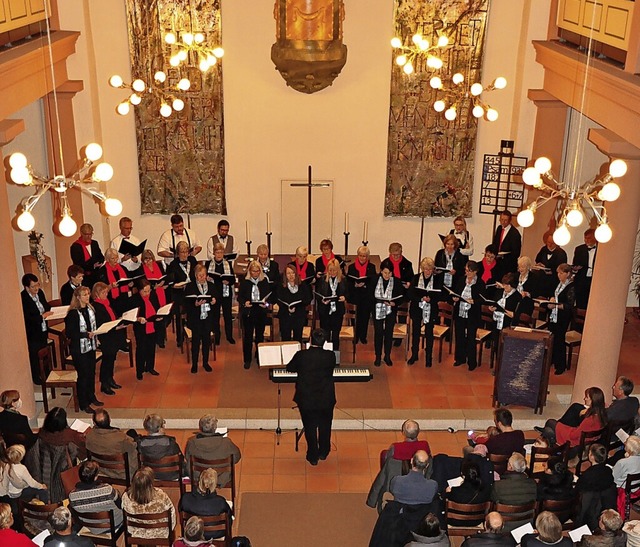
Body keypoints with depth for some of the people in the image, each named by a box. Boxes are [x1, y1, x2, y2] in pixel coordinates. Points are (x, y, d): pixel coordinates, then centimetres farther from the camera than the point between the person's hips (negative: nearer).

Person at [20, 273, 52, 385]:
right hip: (33, 334, -7)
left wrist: (49, 311, -6)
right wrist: (42, 316, -26)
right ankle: (36, 378, 28)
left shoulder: (40, 292, -3)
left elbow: (45, 306, 14)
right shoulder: (23, 298, -25)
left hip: (43, 330, 7)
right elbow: (27, 318, -27)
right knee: (34, 356, 10)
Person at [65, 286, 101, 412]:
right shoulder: (73, 313, -18)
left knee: (92, 373, 16)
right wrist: (86, 335, -23)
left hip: (91, 346, 7)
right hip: (79, 348, -7)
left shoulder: (90, 309, 4)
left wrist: (95, 338, 6)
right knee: (83, 375, 2)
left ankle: (91, 397, 34)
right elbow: (69, 333, -19)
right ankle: (83, 404, 14)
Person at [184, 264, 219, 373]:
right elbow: (186, 303, -8)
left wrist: (215, 300, -9)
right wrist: (195, 304, -25)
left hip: (208, 318, 3)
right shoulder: (190, 287, -4)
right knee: (195, 341, 3)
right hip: (195, 318, -3)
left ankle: (205, 362, 22)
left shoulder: (212, 286, 7)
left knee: (206, 340, 9)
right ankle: (194, 364, 14)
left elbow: (217, 297, 13)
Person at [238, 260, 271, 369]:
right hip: (248, 312, -1)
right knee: (247, 336, 1)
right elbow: (240, 297, 1)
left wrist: (266, 304, -15)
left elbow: (269, 296, 4)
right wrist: (244, 303, -19)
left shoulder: (264, 282, 4)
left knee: (260, 335, 11)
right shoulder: (244, 282, 1)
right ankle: (247, 359, 10)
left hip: (261, 312, 1)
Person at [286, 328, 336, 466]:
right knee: (325, 426, 23)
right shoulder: (330, 356, -15)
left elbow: (289, 368, 1)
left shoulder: (301, 355, -16)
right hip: (326, 400, 1)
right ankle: (323, 452, 39)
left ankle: (313, 456, 29)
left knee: (310, 428, 17)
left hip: (306, 400, -1)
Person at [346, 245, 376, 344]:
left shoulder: (371, 267, 4)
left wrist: (365, 284, -18)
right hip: (355, 296, -1)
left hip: (367, 296, 1)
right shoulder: (351, 267, 3)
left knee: (365, 317, 5)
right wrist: (355, 285, -18)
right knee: (356, 317, 1)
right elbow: (348, 282, 1)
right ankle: (355, 336, 14)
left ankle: (363, 336, 19)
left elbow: (374, 282, 0)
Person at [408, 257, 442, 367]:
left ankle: (429, 357, 19)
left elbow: (440, 296, -6)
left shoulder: (437, 279, -4)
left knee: (429, 334, 7)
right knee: (415, 332, 10)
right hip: (417, 309, 1)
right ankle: (414, 355, 24)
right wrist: (421, 298, -23)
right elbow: (410, 295, -8)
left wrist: (430, 299, -24)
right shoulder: (415, 278, -2)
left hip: (431, 310, -1)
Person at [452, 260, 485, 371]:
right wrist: (455, 298, -9)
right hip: (459, 313, 4)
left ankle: (472, 362, 15)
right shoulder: (461, 281, 4)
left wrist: (473, 301, -24)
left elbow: (482, 300, -8)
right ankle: (460, 358, 29)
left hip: (472, 315, -4)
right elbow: (456, 293, 12)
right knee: (459, 336, 14)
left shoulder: (480, 283, -8)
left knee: (471, 338, 2)